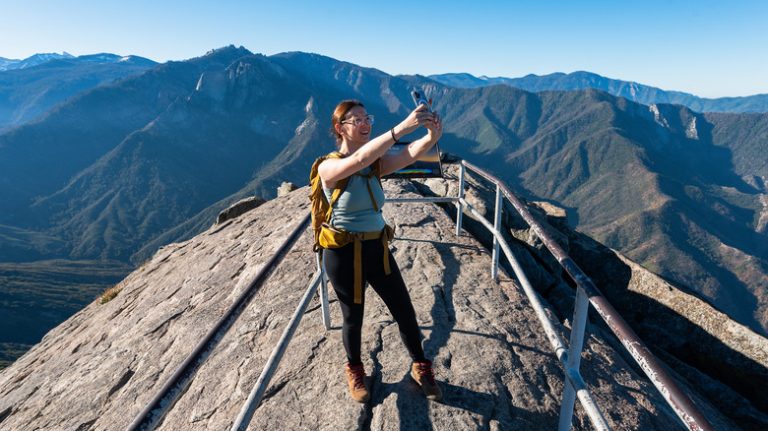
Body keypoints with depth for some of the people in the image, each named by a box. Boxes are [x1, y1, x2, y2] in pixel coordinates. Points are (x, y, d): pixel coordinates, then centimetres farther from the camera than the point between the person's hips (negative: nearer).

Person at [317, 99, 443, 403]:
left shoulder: (376, 163, -1)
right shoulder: (328, 167, -15)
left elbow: (408, 155, -21)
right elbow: (358, 159, -36)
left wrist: (431, 136, -43)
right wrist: (402, 127, -45)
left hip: (378, 248, 4)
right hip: (344, 253, -4)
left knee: (405, 311, 10)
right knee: (353, 317, 14)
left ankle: (420, 367, 36)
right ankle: (354, 370, 44)